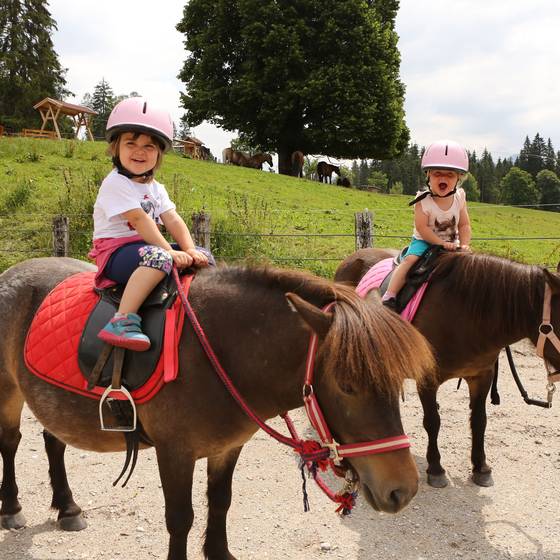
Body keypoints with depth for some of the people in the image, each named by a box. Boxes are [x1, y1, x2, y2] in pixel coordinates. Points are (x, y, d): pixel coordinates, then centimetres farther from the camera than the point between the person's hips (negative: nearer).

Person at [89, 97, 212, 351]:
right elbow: (139, 220, -20)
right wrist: (170, 251, -26)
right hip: (116, 250, -8)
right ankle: (123, 321, -46)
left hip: (147, 247, 8)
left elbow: (173, 220, 4)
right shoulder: (115, 184, -11)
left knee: (204, 257, 1)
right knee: (159, 258, -40)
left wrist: (189, 250, -13)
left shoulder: (156, 188, 15)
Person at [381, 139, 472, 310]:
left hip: (451, 243, 5)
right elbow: (422, 228, -19)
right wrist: (442, 243, -27)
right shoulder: (423, 201, -16)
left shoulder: (459, 198, -4)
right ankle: (389, 297, -32)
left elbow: (464, 225, 0)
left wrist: (464, 245, -17)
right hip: (424, 241, -4)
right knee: (410, 259, -29)